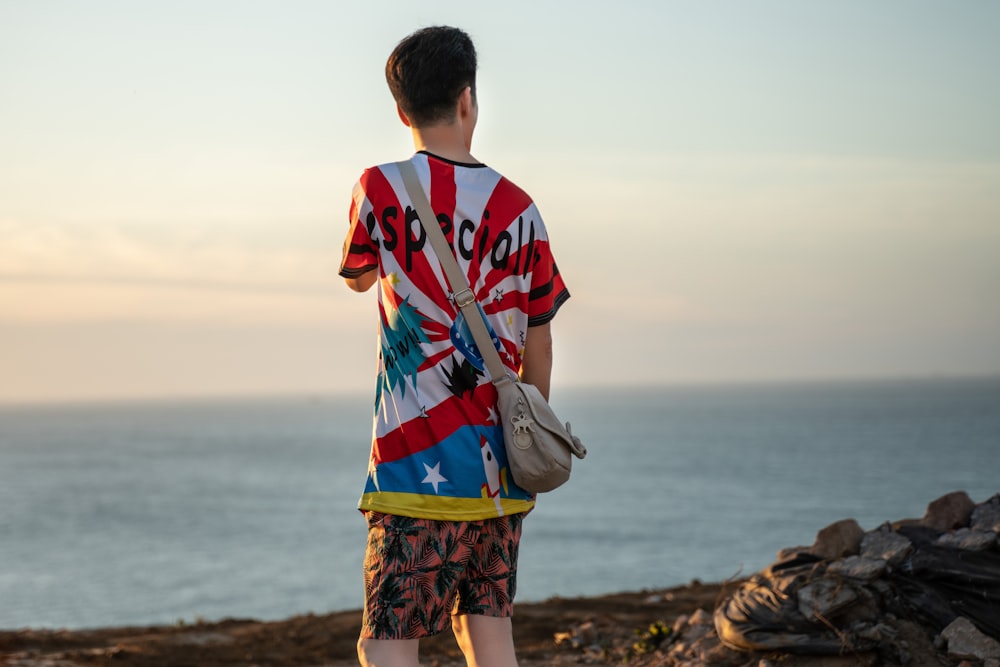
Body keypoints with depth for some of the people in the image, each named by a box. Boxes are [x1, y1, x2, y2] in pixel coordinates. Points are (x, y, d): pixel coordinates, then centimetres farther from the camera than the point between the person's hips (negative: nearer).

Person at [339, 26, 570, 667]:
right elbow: (538, 343, 9)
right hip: (499, 471, 4)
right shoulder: (517, 206, 3)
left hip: (417, 466, -4)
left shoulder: (381, 188, -5)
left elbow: (357, 276, 14)